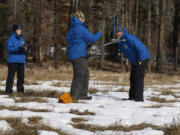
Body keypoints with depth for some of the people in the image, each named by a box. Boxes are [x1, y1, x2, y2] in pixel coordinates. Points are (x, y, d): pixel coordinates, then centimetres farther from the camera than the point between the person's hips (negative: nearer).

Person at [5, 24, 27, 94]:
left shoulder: (21, 39, 15)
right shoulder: (11, 39, -5)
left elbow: (24, 49, 17)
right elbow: (9, 48, -16)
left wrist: (24, 48, -7)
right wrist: (19, 48, -26)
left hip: (21, 60, 6)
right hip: (13, 60, -6)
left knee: (21, 76, 8)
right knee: (11, 75, -7)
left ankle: (20, 89, 16)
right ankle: (8, 90, -5)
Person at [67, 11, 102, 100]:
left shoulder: (72, 28, 15)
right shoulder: (80, 28, -14)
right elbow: (92, 38, -11)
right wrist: (99, 34, 8)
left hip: (72, 53, 10)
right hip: (78, 54, -10)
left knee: (85, 73, 15)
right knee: (79, 75, -7)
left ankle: (83, 94, 19)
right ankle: (73, 95, -7)